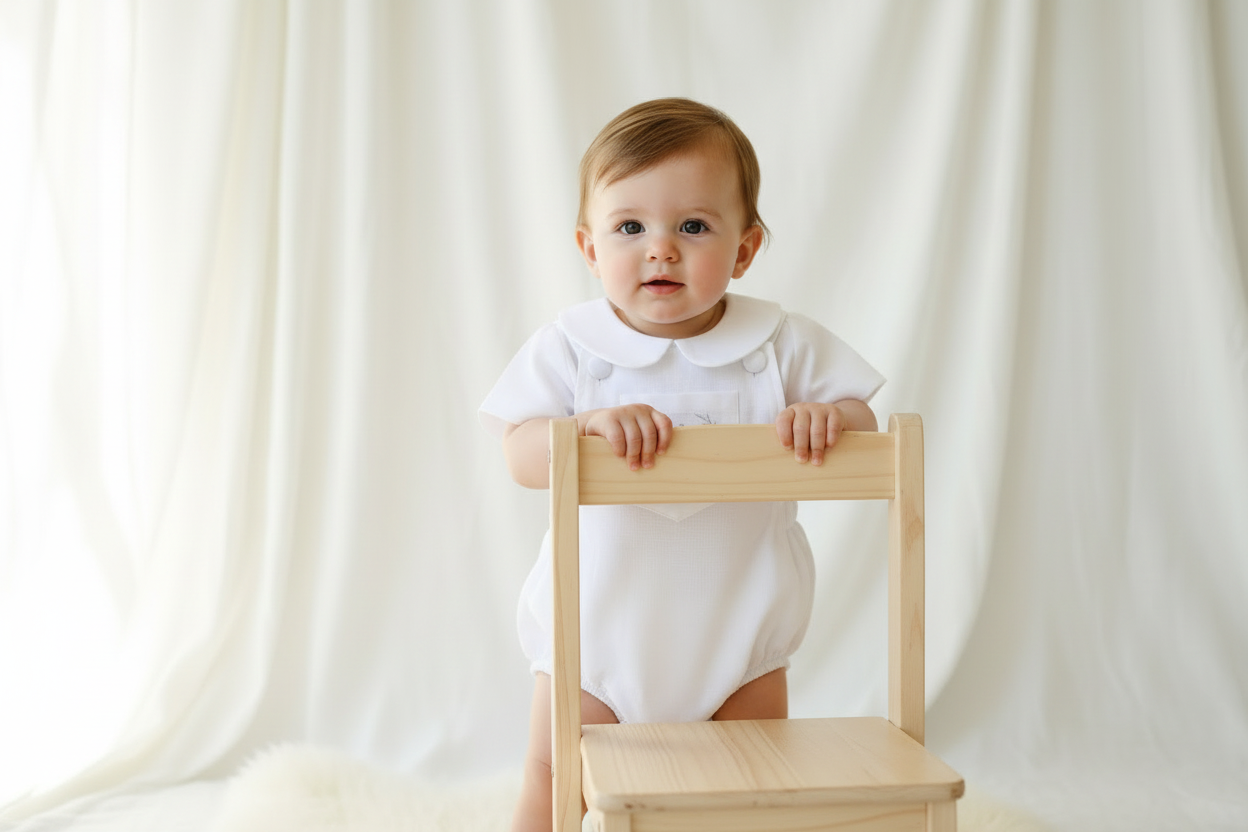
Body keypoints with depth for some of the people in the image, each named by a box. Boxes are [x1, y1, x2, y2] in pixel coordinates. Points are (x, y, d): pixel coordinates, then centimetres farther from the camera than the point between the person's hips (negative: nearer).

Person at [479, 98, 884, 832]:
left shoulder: (781, 344, -7)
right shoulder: (569, 346, -9)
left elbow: (862, 424, -3)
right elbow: (523, 458, -16)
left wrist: (829, 418, -27)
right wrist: (590, 426, -35)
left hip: (737, 626, 1)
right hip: (599, 624, -1)